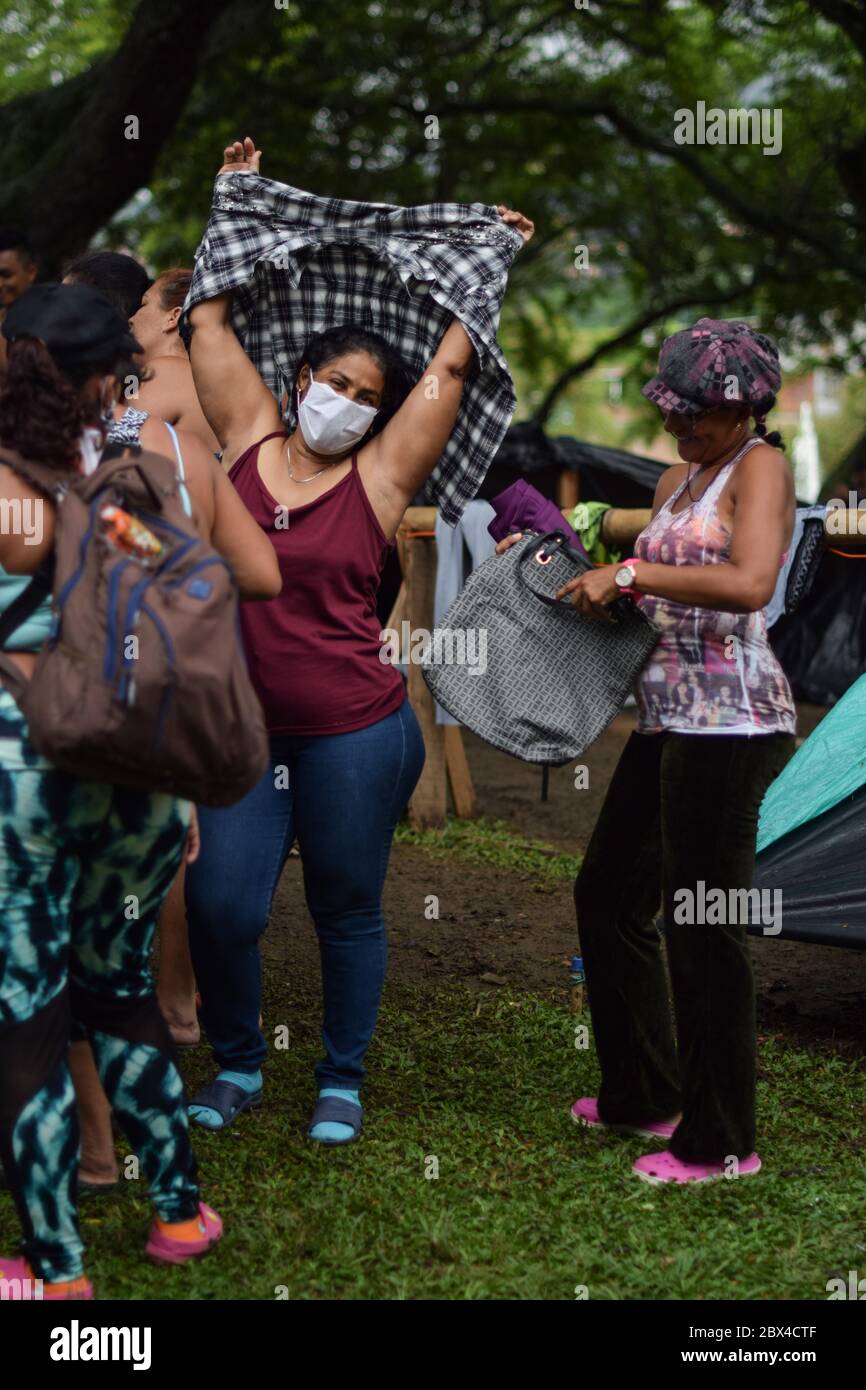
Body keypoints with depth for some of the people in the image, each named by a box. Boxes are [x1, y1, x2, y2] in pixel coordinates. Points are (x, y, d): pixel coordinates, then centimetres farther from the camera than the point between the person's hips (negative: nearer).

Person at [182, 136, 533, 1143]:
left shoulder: (378, 475, -2)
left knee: (346, 912, 9)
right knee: (219, 906, -1)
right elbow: (210, 319, 10)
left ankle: (342, 1081, 27)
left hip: (353, 734, -2)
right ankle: (237, 1066, 23)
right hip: (244, 729, 2)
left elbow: (450, 364, -2)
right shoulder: (250, 439, 4)